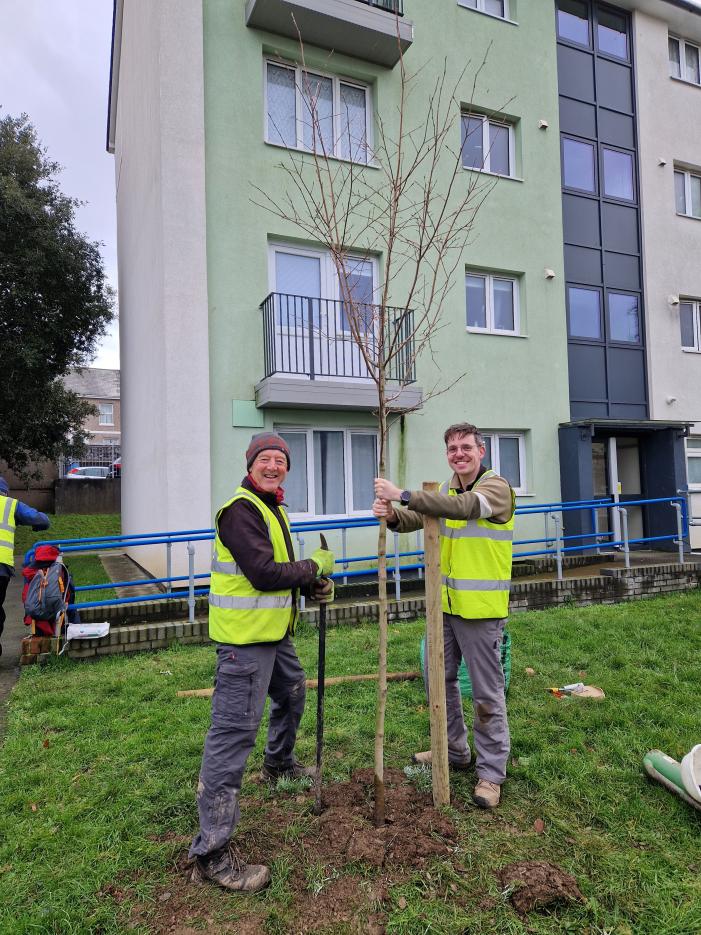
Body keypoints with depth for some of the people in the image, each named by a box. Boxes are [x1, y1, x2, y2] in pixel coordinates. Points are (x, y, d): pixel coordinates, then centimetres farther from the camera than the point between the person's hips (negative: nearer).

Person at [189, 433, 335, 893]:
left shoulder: (273, 509, 14)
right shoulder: (241, 509, -18)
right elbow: (264, 574, -26)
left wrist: (313, 585, 4)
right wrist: (315, 567, -12)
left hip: (275, 633, 11)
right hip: (244, 639, -11)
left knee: (292, 694, 29)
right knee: (233, 733, -8)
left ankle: (280, 764, 55)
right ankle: (212, 851, 1)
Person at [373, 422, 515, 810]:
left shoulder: (496, 487, -13)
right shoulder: (445, 490, 11)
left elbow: (463, 506, -33)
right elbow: (416, 519, 0)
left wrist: (403, 495, -35)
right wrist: (392, 516, -24)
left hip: (481, 608, -7)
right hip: (445, 605, 7)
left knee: (486, 692, 3)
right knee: (440, 679, 18)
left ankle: (491, 772, 19)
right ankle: (454, 751, 37)